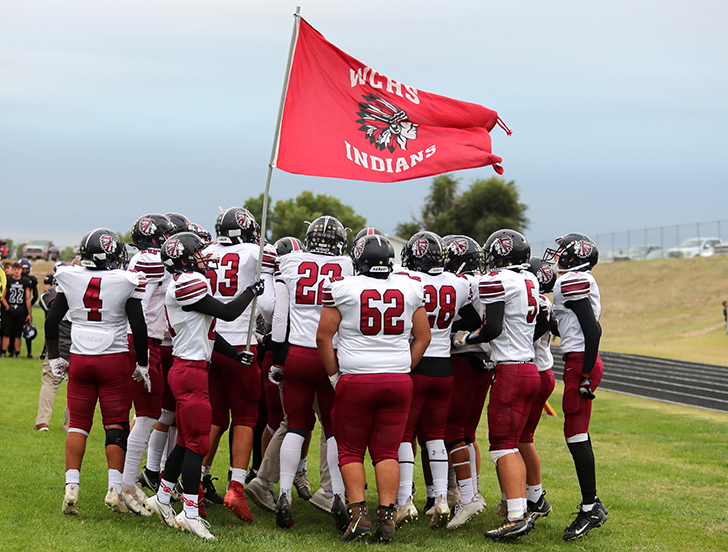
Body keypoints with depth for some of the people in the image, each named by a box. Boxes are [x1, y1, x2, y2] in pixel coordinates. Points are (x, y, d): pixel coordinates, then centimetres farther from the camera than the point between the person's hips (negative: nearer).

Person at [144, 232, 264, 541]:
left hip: (187, 370, 10)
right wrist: (251, 292, 1)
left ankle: (162, 499, 26)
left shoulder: (186, 285, 16)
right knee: (198, 442, -6)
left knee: (186, 441, 17)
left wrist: (235, 354, 19)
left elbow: (206, 331, 20)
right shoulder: (186, 285, -16)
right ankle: (190, 513, -3)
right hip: (191, 372, -10)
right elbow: (228, 313, -15)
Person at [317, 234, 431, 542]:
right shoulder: (411, 289, 5)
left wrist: (335, 375, 7)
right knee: (387, 451, 9)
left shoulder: (342, 288, -5)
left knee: (350, 450, 9)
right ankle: (387, 516, 0)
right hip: (399, 381, 3)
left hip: (356, 380, -3)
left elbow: (324, 336, -3)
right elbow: (423, 337, 11)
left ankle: (358, 513, -5)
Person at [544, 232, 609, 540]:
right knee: (576, 434, 13)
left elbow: (592, 329, -19)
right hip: (582, 362, 10)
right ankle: (592, 504, 18)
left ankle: (590, 508, -6)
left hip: (580, 362, -10)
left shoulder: (572, 281, -13)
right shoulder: (581, 281, 17)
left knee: (575, 434, -8)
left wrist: (586, 375, -21)